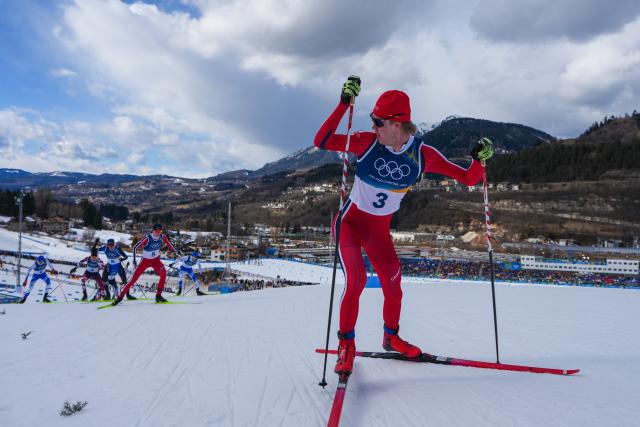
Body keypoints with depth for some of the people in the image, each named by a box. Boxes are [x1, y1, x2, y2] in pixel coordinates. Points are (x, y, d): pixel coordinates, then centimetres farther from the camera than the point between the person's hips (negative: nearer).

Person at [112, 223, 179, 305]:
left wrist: (176, 251, 8)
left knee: (163, 272, -26)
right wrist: (134, 260, -21)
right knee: (134, 278, -5)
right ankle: (120, 296, 11)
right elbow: (135, 247, -17)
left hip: (156, 260, 2)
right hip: (145, 261, -2)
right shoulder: (147, 238, -25)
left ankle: (158, 295, -16)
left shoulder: (163, 237, -15)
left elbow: (169, 244, 6)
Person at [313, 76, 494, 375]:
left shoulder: (422, 154, -13)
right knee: (356, 280, -18)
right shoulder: (368, 142, -19)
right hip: (350, 221, -3)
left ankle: (391, 337, 30)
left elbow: (467, 179, -7)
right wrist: (344, 103, -31)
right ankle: (346, 343, 1)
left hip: (380, 229, 3)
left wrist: (479, 159, -28)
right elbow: (321, 142, -26)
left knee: (393, 283, 3)